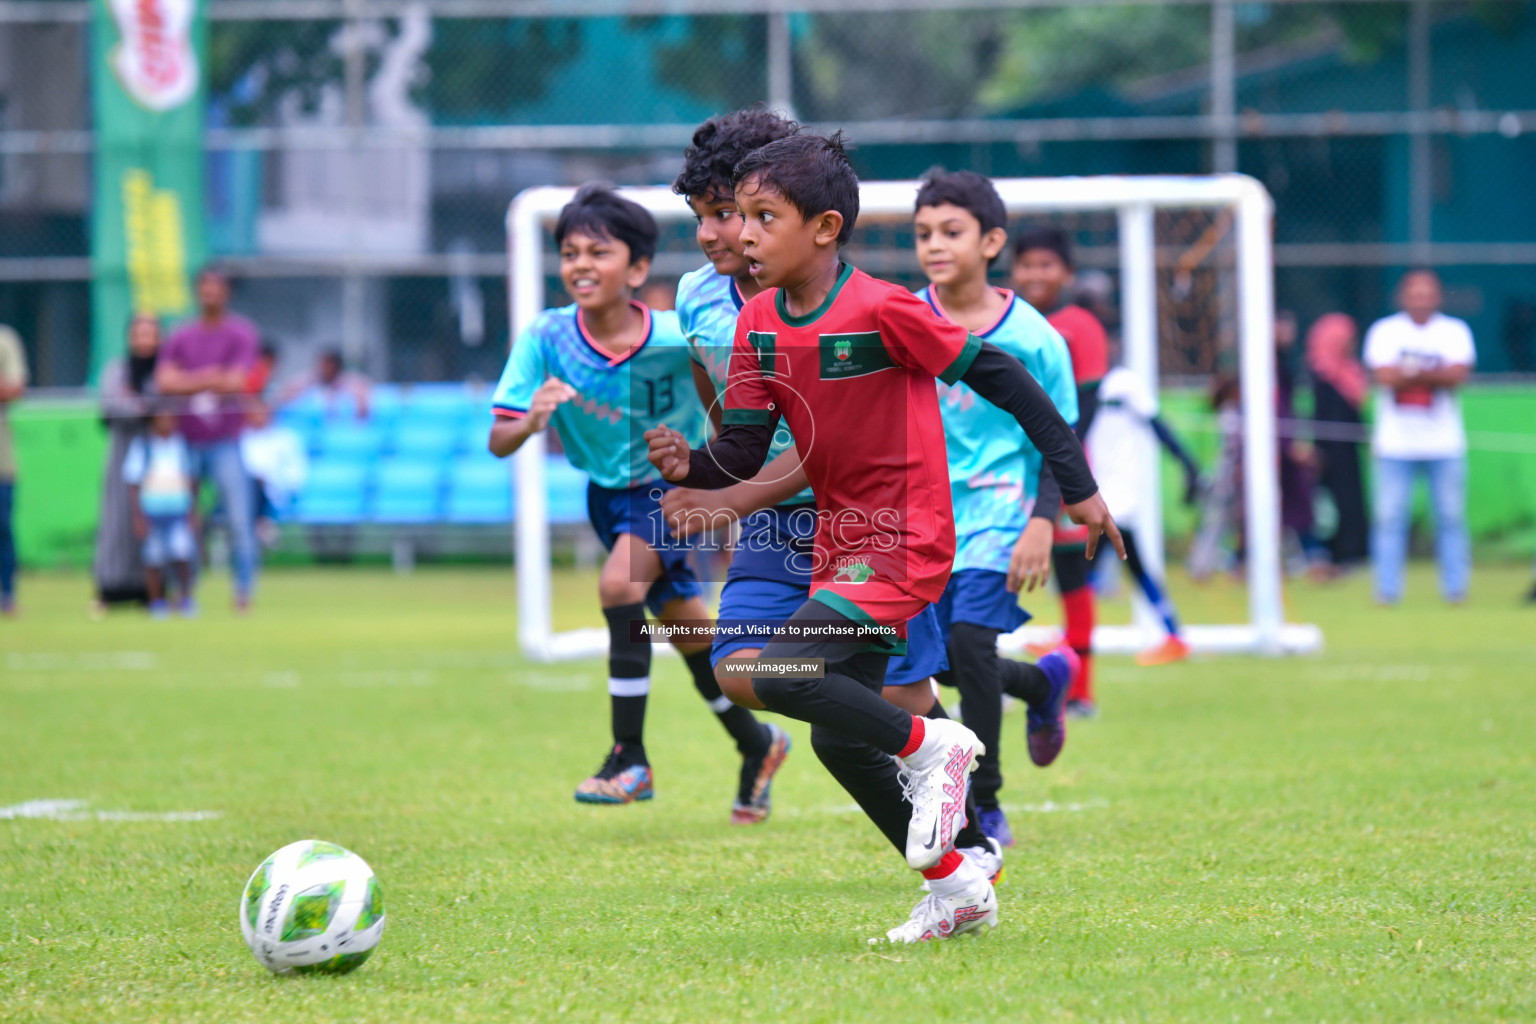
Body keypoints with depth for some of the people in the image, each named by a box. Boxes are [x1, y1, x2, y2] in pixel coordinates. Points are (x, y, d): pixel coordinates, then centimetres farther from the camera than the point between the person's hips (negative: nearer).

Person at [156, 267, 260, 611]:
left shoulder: (241, 334, 2)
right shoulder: (181, 337, 11)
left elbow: (236, 382, -10)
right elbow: (165, 382, -2)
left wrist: (189, 381, -5)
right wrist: (211, 378, -10)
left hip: (226, 442, -3)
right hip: (187, 441, 3)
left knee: (240, 520, -10)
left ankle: (244, 592, -3)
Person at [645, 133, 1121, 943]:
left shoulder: (879, 311, -20)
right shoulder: (760, 324, 1)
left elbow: (996, 375, -13)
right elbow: (743, 455, 3)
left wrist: (1076, 483, -10)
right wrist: (690, 465, -20)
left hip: (905, 545, -8)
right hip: (841, 546, 8)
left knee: (779, 677, -23)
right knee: (838, 739, 12)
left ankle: (931, 746, -2)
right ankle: (956, 887, 26)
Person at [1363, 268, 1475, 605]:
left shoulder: (1455, 331, 7)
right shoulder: (1384, 331, 5)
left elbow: (1459, 375, -9)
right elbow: (1383, 376, -9)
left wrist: (1409, 373, -23)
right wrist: (1433, 375, -18)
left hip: (1444, 442, 1)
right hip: (1395, 444, -1)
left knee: (1451, 516, 1)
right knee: (1389, 517, -4)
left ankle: (1455, 588, 9)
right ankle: (1387, 589, 1)